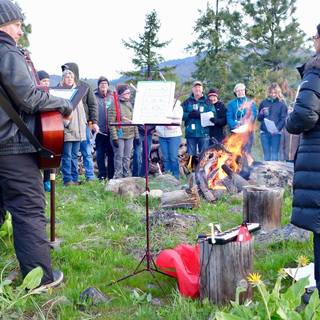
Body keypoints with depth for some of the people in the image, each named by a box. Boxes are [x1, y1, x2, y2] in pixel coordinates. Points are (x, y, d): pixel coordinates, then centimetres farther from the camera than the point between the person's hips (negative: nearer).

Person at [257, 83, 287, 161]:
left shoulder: (281, 104, 2)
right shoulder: (264, 103, 10)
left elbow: (283, 119, -4)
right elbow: (259, 118, 14)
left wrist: (277, 129, -19)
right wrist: (262, 113, -8)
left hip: (276, 133, -3)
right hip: (264, 132, 3)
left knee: (274, 154, -4)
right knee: (266, 155, 5)